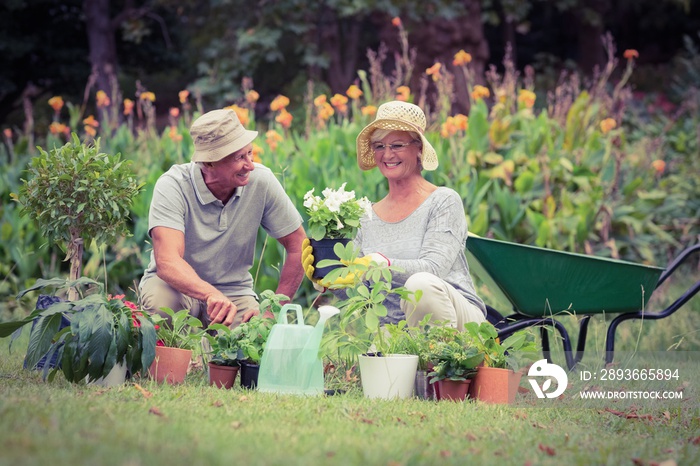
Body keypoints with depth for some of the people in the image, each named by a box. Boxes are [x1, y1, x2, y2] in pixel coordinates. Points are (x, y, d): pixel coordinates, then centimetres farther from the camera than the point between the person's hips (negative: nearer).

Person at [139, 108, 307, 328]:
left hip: (233, 291, 2)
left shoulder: (261, 181, -14)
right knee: (162, 300, -36)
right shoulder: (172, 186, -24)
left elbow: (298, 246, -4)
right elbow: (167, 261, -36)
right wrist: (211, 295, -54)